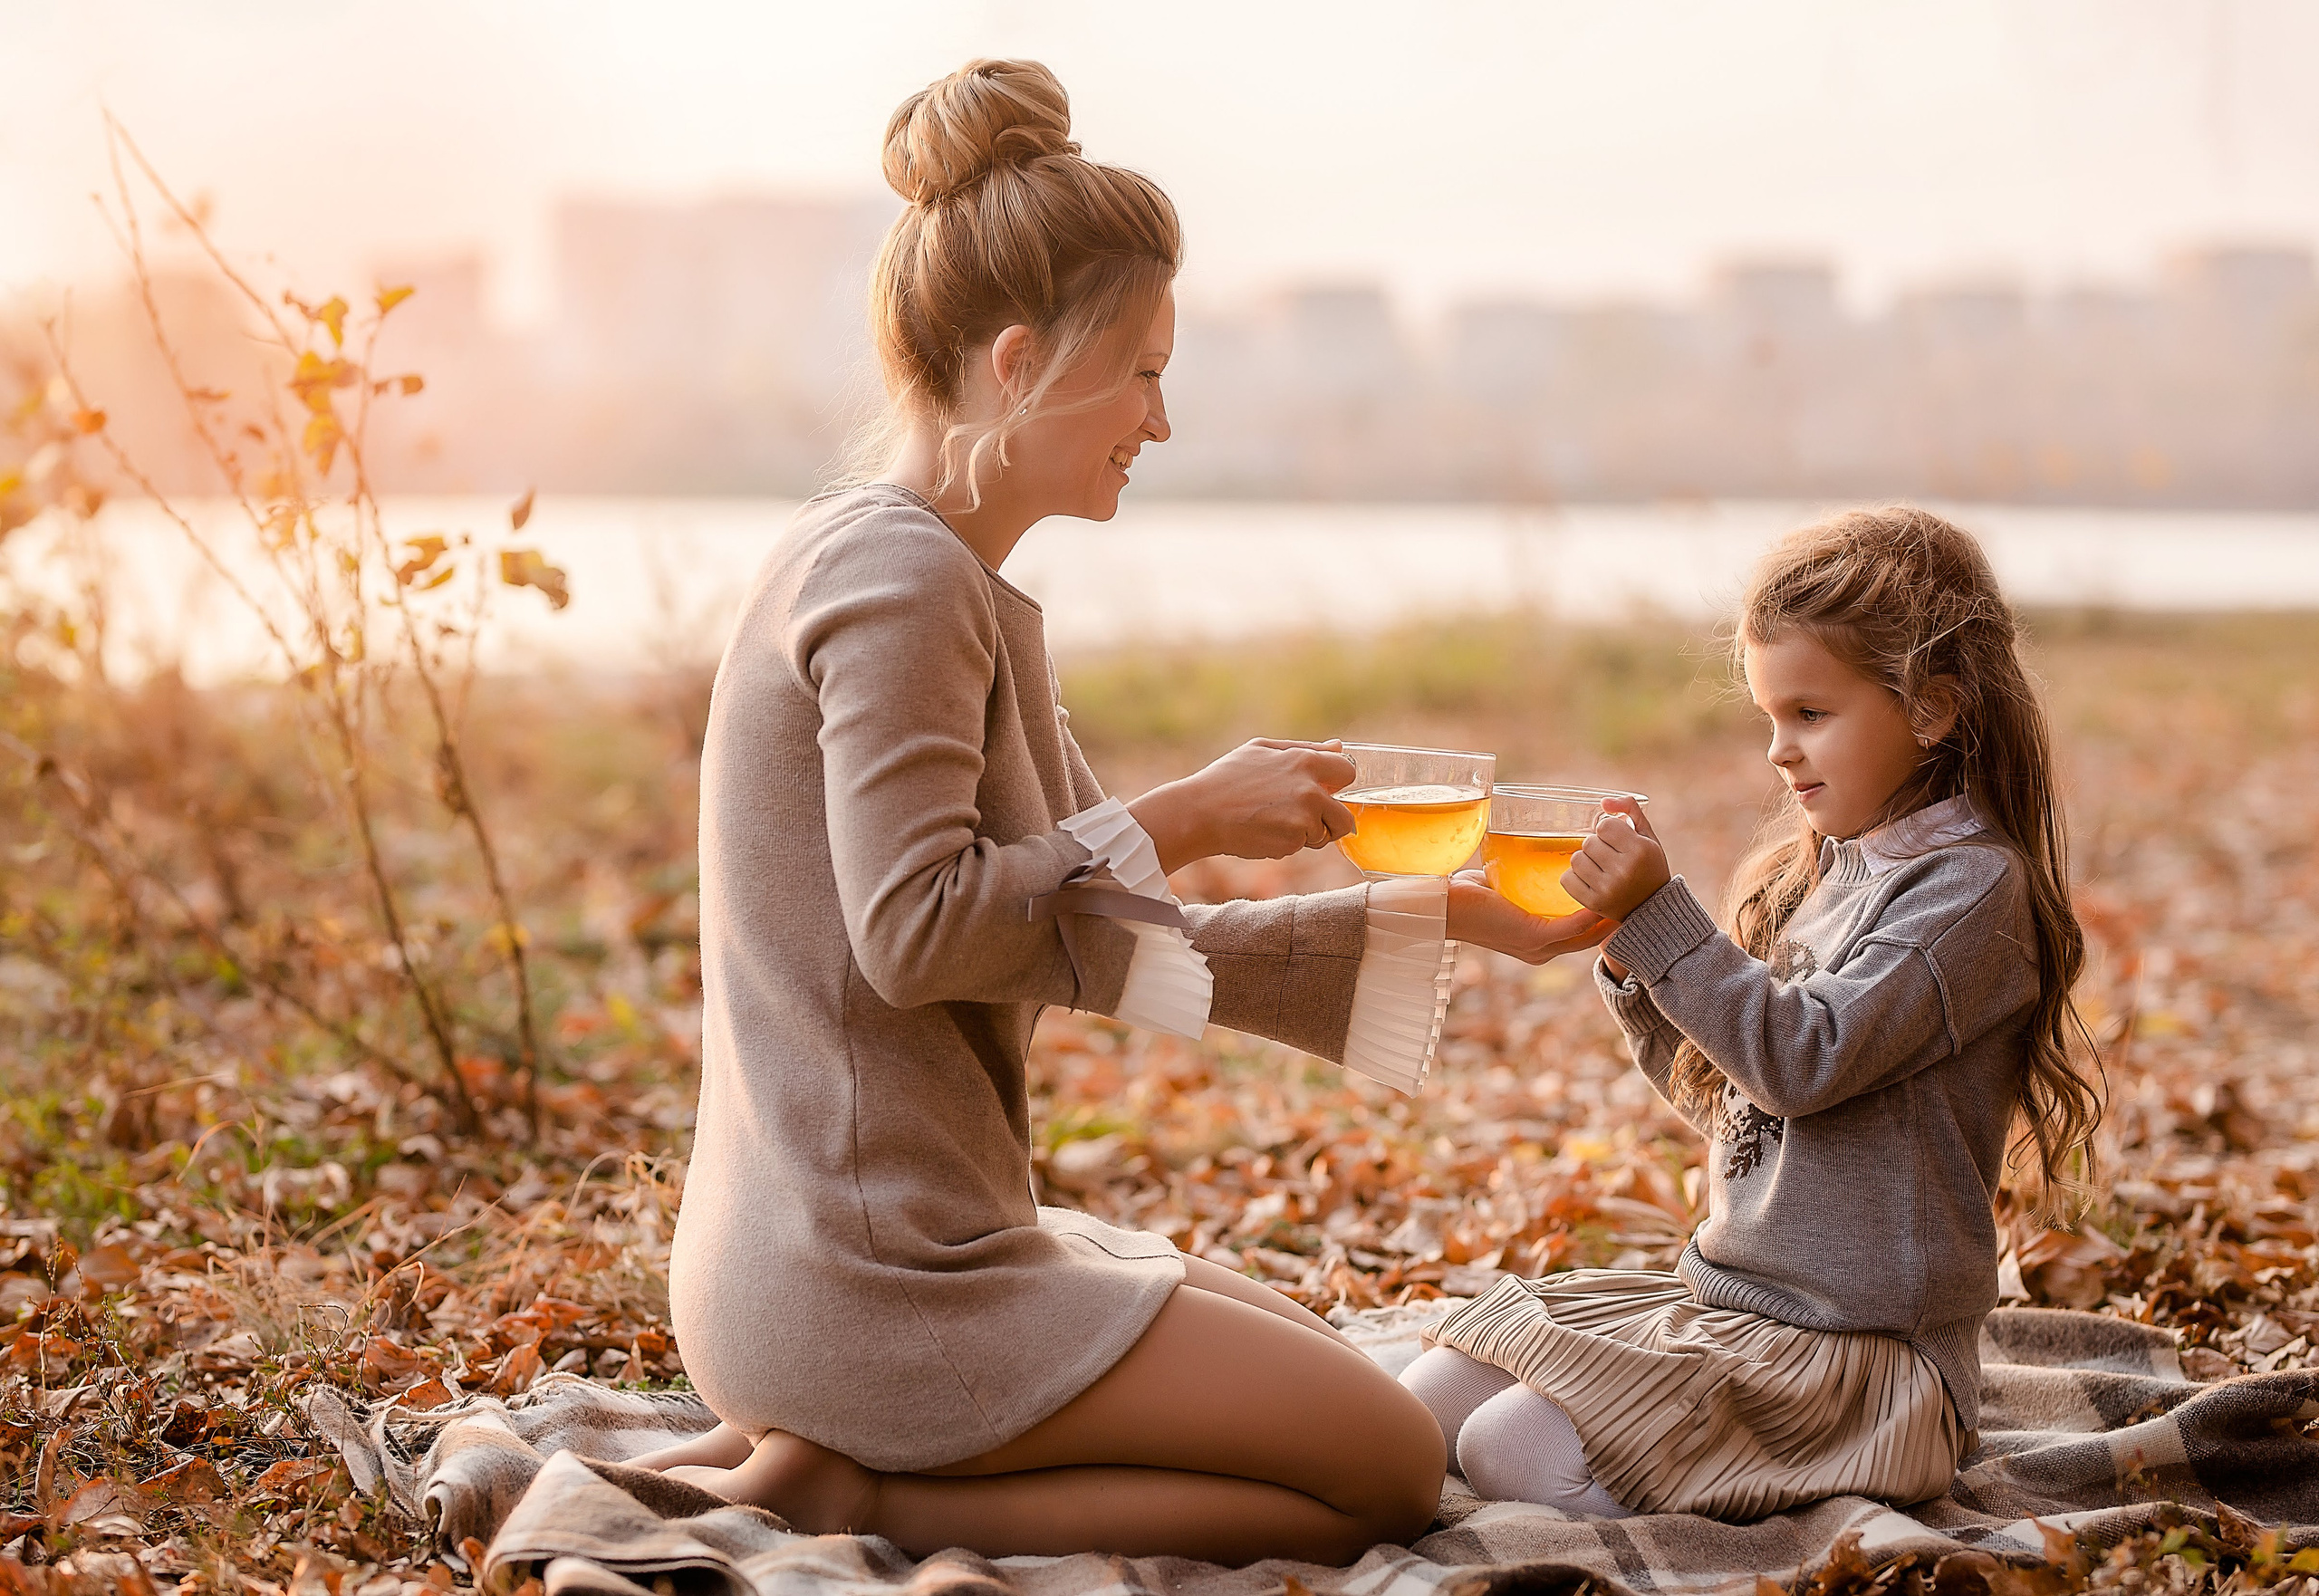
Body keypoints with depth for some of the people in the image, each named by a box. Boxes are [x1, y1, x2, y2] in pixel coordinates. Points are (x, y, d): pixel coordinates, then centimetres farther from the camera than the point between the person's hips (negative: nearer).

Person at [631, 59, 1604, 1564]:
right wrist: (1182, 821, -13)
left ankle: (820, 1451, 9)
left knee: (1314, 1358, 25)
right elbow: (911, 929, -24)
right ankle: (847, 1495, -7)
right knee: (1392, 1467, -2)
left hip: (851, 1255, 10)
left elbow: (1119, 948, 14)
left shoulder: (954, 586, 16)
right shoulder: (896, 575, -15)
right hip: (870, 1280, -10)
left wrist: (1442, 912, 11)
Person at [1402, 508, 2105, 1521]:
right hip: (1728, 1303, 8)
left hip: (1859, 1353, -8)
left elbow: (1802, 1060, -23)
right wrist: (1635, 969, 1)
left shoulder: (1972, 886, -13)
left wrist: (1660, 915, -24)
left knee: (1511, 1453, -20)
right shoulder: (1817, 869, 12)